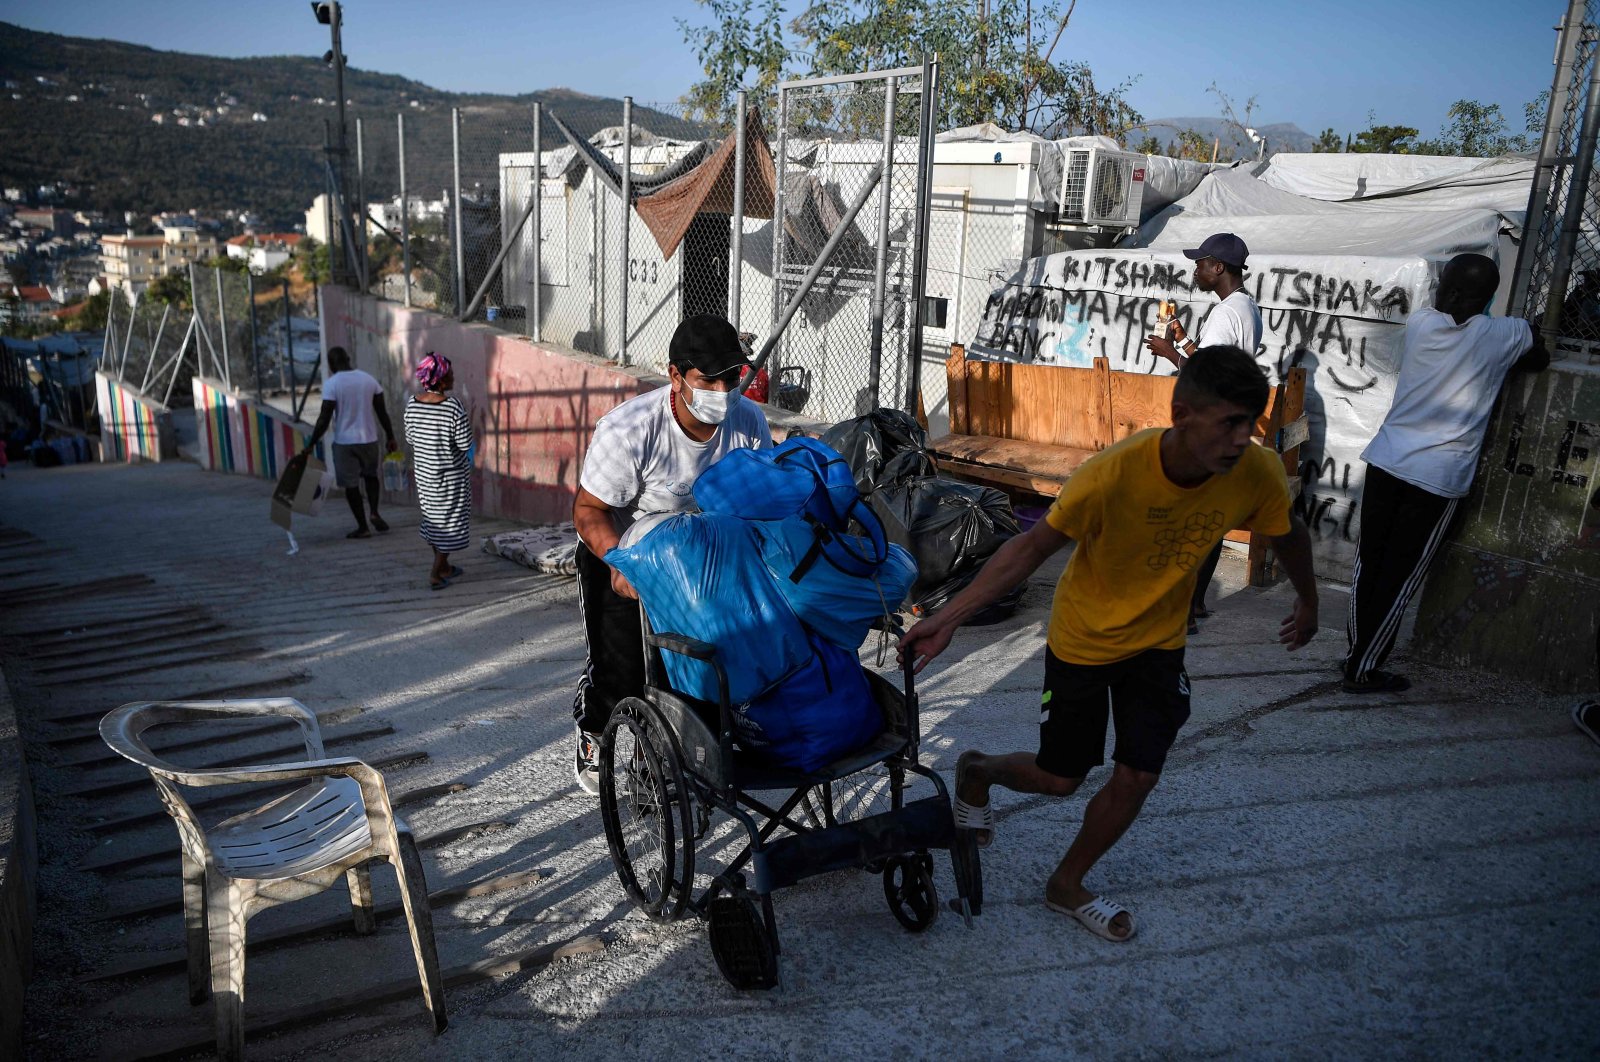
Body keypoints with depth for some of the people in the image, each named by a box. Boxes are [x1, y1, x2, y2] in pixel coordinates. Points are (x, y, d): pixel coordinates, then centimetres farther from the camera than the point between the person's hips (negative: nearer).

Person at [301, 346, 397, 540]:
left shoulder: (331, 383, -11)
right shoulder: (369, 379, 1)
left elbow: (324, 418, -14)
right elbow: (382, 412, 3)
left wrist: (311, 444, -7)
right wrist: (390, 437, 12)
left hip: (344, 442, -3)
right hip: (369, 439, 4)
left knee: (351, 484, 8)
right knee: (371, 475, 25)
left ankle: (363, 527, 11)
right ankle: (374, 513, 7)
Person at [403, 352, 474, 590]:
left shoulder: (412, 404, -5)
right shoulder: (454, 406, -22)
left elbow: (410, 439, 4)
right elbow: (465, 443, -18)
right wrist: (468, 425, -1)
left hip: (424, 473, 6)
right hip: (451, 474, -6)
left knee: (433, 518, 20)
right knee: (451, 522, 7)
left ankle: (443, 566, 33)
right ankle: (435, 574, 7)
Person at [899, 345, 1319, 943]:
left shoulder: (1257, 475, -21)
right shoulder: (1114, 474, -33)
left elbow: (1288, 534, 2)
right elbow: (1032, 547, -24)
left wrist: (1307, 603, 19)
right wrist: (949, 618, -30)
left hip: (1158, 642, 4)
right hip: (1083, 640, -3)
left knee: (1136, 779, 2)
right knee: (1060, 778, 7)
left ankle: (1067, 885, 27)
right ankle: (977, 772, 41)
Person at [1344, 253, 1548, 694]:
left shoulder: (1418, 323, 2)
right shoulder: (1505, 335, -2)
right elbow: (1539, 362, 20)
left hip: (1386, 460, 3)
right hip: (1439, 476, -3)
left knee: (1367, 565, 12)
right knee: (1399, 578, 3)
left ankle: (1358, 655, 22)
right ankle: (1364, 670, 8)